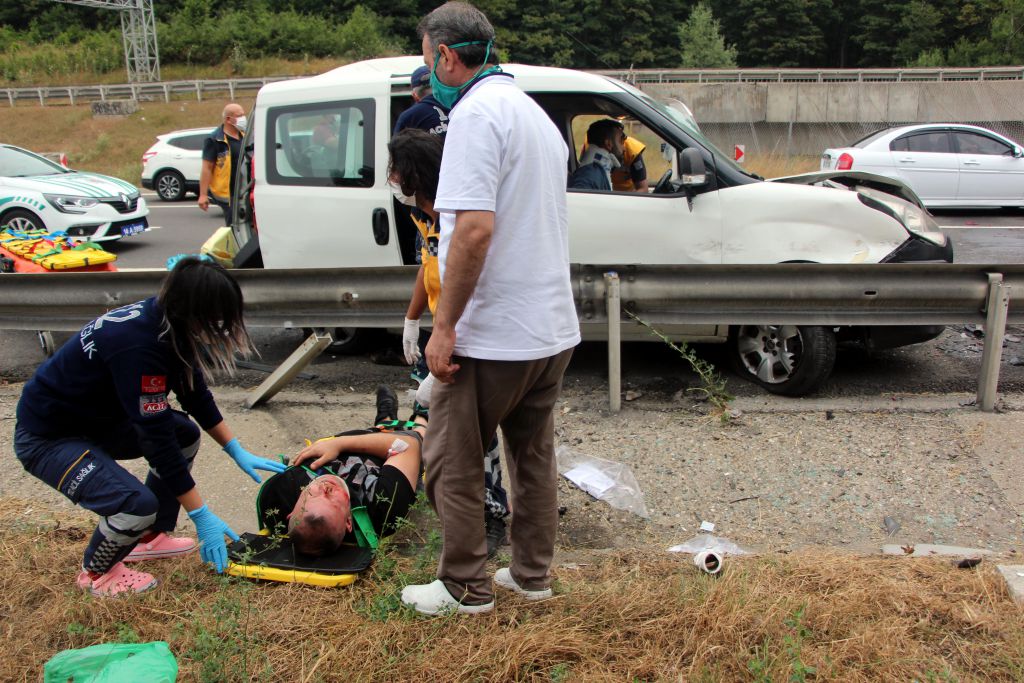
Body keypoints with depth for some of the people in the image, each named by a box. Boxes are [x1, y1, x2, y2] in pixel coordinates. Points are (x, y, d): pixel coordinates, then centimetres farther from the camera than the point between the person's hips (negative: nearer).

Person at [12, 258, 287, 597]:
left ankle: (149, 539, 22)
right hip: (47, 438, -9)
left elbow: (196, 396, 6)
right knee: (137, 505, -25)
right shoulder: (137, 346, -34)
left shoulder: (165, 321, -8)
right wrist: (202, 517, -23)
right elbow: (157, 440, -30)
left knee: (185, 435, 10)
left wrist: (238, 453, 6)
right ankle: (96, 572, 7)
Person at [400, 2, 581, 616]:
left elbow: (475, 227, -26)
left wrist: (444, 327, -20)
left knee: (453, 461, 6)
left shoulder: (476, 112, -15)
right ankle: (533, 574, 29)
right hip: (553, 327, 9)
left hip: (493, 335, -9)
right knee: (534, 454, 18)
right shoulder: (535, 113, 15)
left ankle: (466, 587, 16)